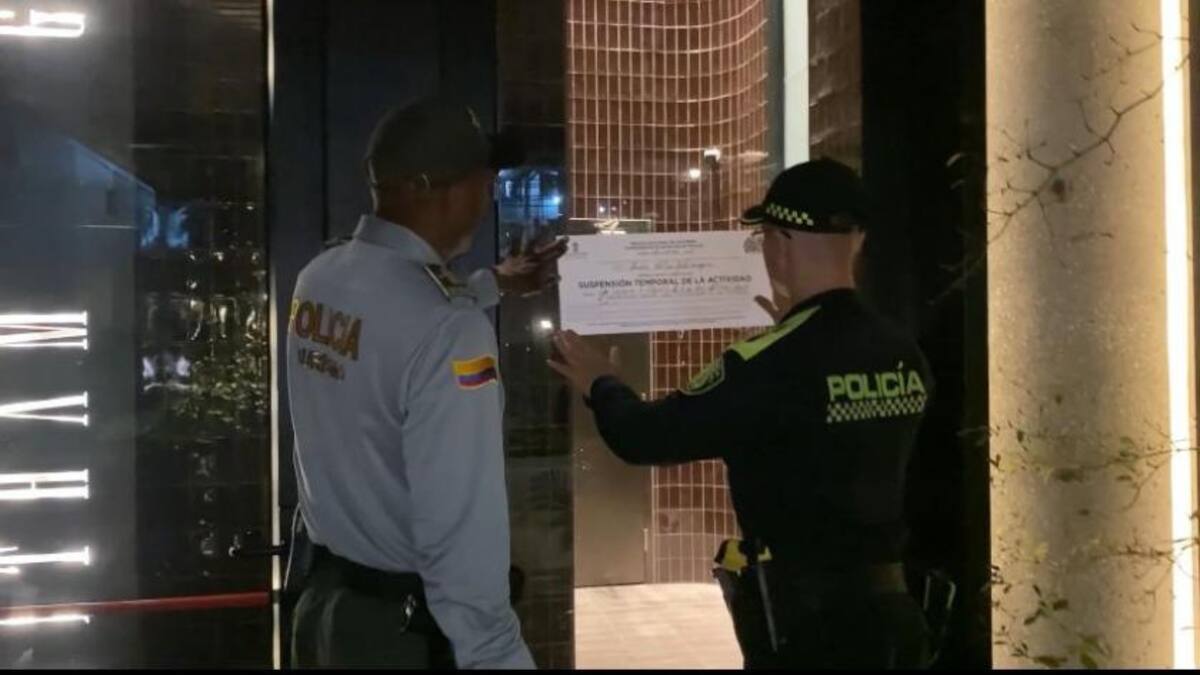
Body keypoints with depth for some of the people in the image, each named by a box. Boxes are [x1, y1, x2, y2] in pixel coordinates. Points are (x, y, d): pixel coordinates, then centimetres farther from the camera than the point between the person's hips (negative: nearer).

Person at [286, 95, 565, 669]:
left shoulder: (318, 280, -1)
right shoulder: (449, 330, -26)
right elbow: (461, 530, -27)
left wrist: (494, 284, 30)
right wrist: (498, 657, -21)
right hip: (411, 630, -7)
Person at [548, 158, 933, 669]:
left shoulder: (771, 366, -20)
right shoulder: (904, 357, 0)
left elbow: (646, 438, -13)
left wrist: (599, 384, 6)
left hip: (802, 618, -6)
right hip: (886, 608, 7)